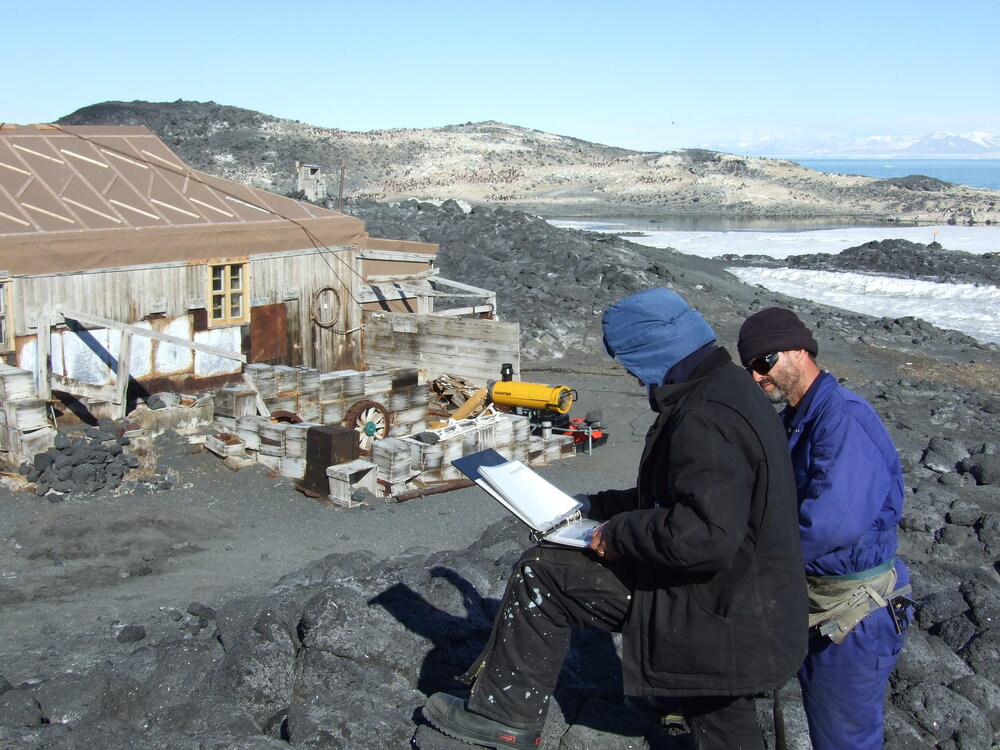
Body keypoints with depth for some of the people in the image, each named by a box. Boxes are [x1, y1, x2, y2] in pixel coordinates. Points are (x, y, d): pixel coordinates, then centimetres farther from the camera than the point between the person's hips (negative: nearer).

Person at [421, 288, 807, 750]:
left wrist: (622, 533, -19)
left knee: (541, 574, -5)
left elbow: (705, 535, -34)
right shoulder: (732, 388, 9)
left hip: (712, 615, -10)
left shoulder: (707, 420, -25)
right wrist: (599, 507, 13)